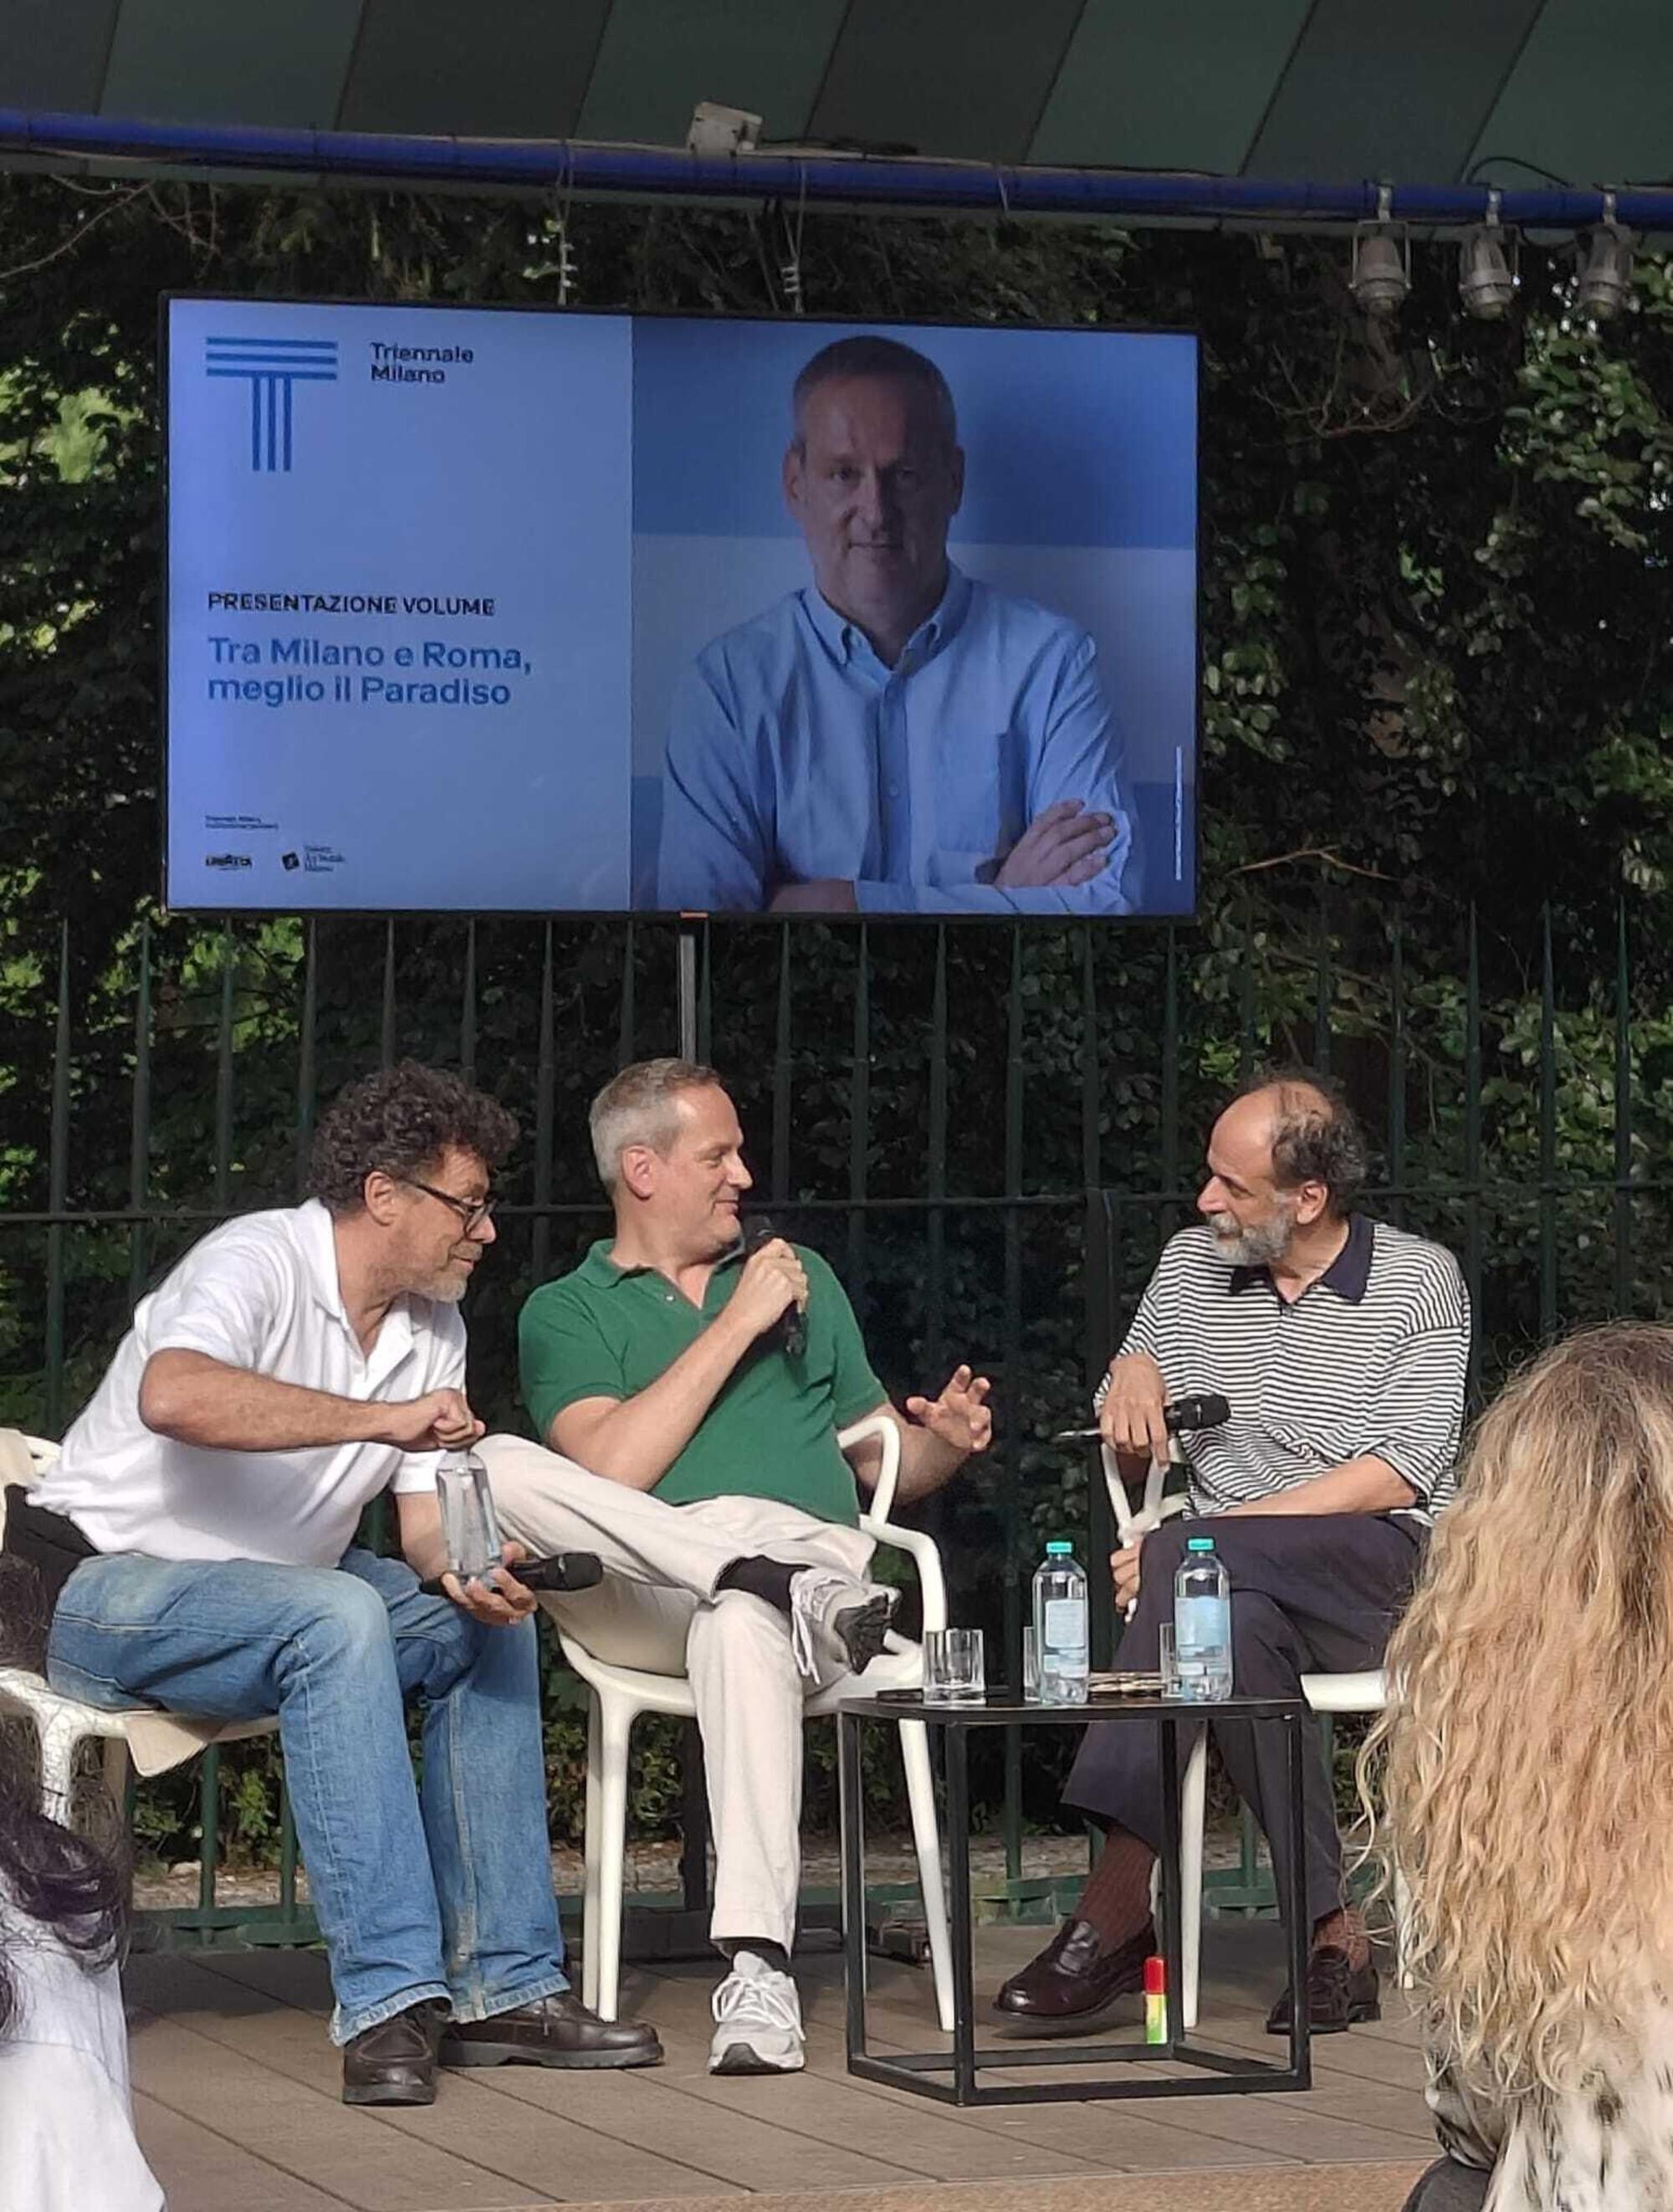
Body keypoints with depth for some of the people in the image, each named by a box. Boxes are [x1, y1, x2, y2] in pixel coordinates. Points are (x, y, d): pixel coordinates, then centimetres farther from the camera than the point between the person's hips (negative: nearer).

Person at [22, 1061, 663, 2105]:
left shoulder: (434, 1329, 7)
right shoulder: (259, 1263, -19)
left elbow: (428, 1520, 5)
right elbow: (173, 1396, -41)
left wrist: (468, 1576, -20)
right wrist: (380, 1417, -39)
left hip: (278, 1582, 9)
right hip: (111, 1585, -9)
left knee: (485, 1631, -5)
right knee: (338, 1617, -33)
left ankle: (502, 1984, -6)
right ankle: (390, 2000, -36)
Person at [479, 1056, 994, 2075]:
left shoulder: (803, 1276, 28)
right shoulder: (568, 1313, 15)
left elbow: (880, 1459, 29)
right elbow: (610, 1470, -5)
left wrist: (943, 1443, 5)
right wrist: (736, 1325, -2)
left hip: (809, 1549, 0)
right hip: (642, 1590, 0)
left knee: (743, 1630, -40)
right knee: (499, 1467, -31)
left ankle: (760, 1972, -50)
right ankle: (792, 1585, -39)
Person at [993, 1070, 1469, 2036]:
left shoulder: (1419, 1279, 2)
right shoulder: (1191, 1265, 17)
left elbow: (1395, 1477, -9)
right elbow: (1131, 1461, 24)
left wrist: (1194, 1541, -16)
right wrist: (1132, 1371, -2)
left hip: (1379, 1569, -3)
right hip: (1240, 1582, 4)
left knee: (1197, 1571, -35)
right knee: (1239, 1623, -37)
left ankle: (1118, 1902, -37)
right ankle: (1333, 1935, -37)